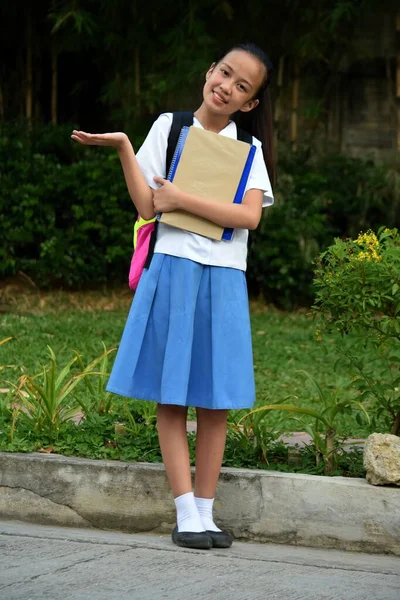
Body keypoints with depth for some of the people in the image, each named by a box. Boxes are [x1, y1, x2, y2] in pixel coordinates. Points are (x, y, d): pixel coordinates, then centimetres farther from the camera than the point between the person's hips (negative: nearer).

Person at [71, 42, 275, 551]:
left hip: (223, 280, 2)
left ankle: (205, 514, 7)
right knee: (172, 398, -3)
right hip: (173, 271, -2)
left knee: (214, 403, 2)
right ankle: (186, 517, -2)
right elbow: (147, 206, -3)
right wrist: (123, 148, -13)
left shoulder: (248, 149, 8)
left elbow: (250, 216, -9)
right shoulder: (169, 127, 5)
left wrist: (180, 199, -13)